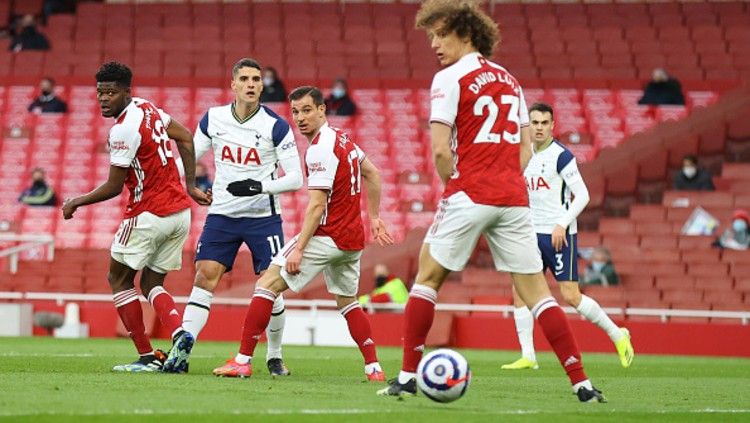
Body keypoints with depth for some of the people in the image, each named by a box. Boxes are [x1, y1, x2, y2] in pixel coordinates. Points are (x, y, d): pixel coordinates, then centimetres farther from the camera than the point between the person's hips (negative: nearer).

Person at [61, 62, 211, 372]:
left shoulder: (123, 129, -19)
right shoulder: (146, 107, 8)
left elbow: (114, 187, -13)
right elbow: (186, 138, 18)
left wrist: (75, 203, 1)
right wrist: (191, 186, 20)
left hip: (148, 215, -8)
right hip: (180, 212, 8)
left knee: (119, 279, 9)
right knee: (151, 284, 15)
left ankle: (147, 356, 3)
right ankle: (179, 333, -13)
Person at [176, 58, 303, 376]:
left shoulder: (276, 126, -9)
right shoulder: (213, 119, 1)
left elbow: (295, 178, -9)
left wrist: (260, 187, -23)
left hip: (263, 216, -2)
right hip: (222, 215, 2)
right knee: (204, 278, -9)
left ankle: (274, 357, 16)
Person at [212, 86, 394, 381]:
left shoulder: (320, 150, -17)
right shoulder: (342, 140, 11)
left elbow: (317, 205, -21)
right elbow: (373, 175, 23)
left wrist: (299, 248, -20)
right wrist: (374, 217, 27)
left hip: (326, 235, -9)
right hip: (353, 238, 9)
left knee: (267, 285, -5)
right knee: (347, 302, 23)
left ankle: (243, 360, -8)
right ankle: (374, 368, 14)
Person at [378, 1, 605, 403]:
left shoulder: (450, 79, -4)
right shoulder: (509, 80, 17)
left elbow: (440, 150, -11)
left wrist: (452, 185, 4)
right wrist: (506, 183, 15)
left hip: (469, 196, -5)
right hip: (514, 198, 5)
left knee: (427, 278, 8)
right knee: (536, 291, 6)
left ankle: (407, 377, 5)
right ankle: (582, 383, -2)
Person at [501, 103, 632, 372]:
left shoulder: (560, 155, -10)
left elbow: (582, 195, -13)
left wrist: (562, 224, -21)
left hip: (559, 235, -7)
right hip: (534, 234, 7)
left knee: (570, 296, -9)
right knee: (520, 291, -4)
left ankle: (617, 335, 9)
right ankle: (528, 356, -1)